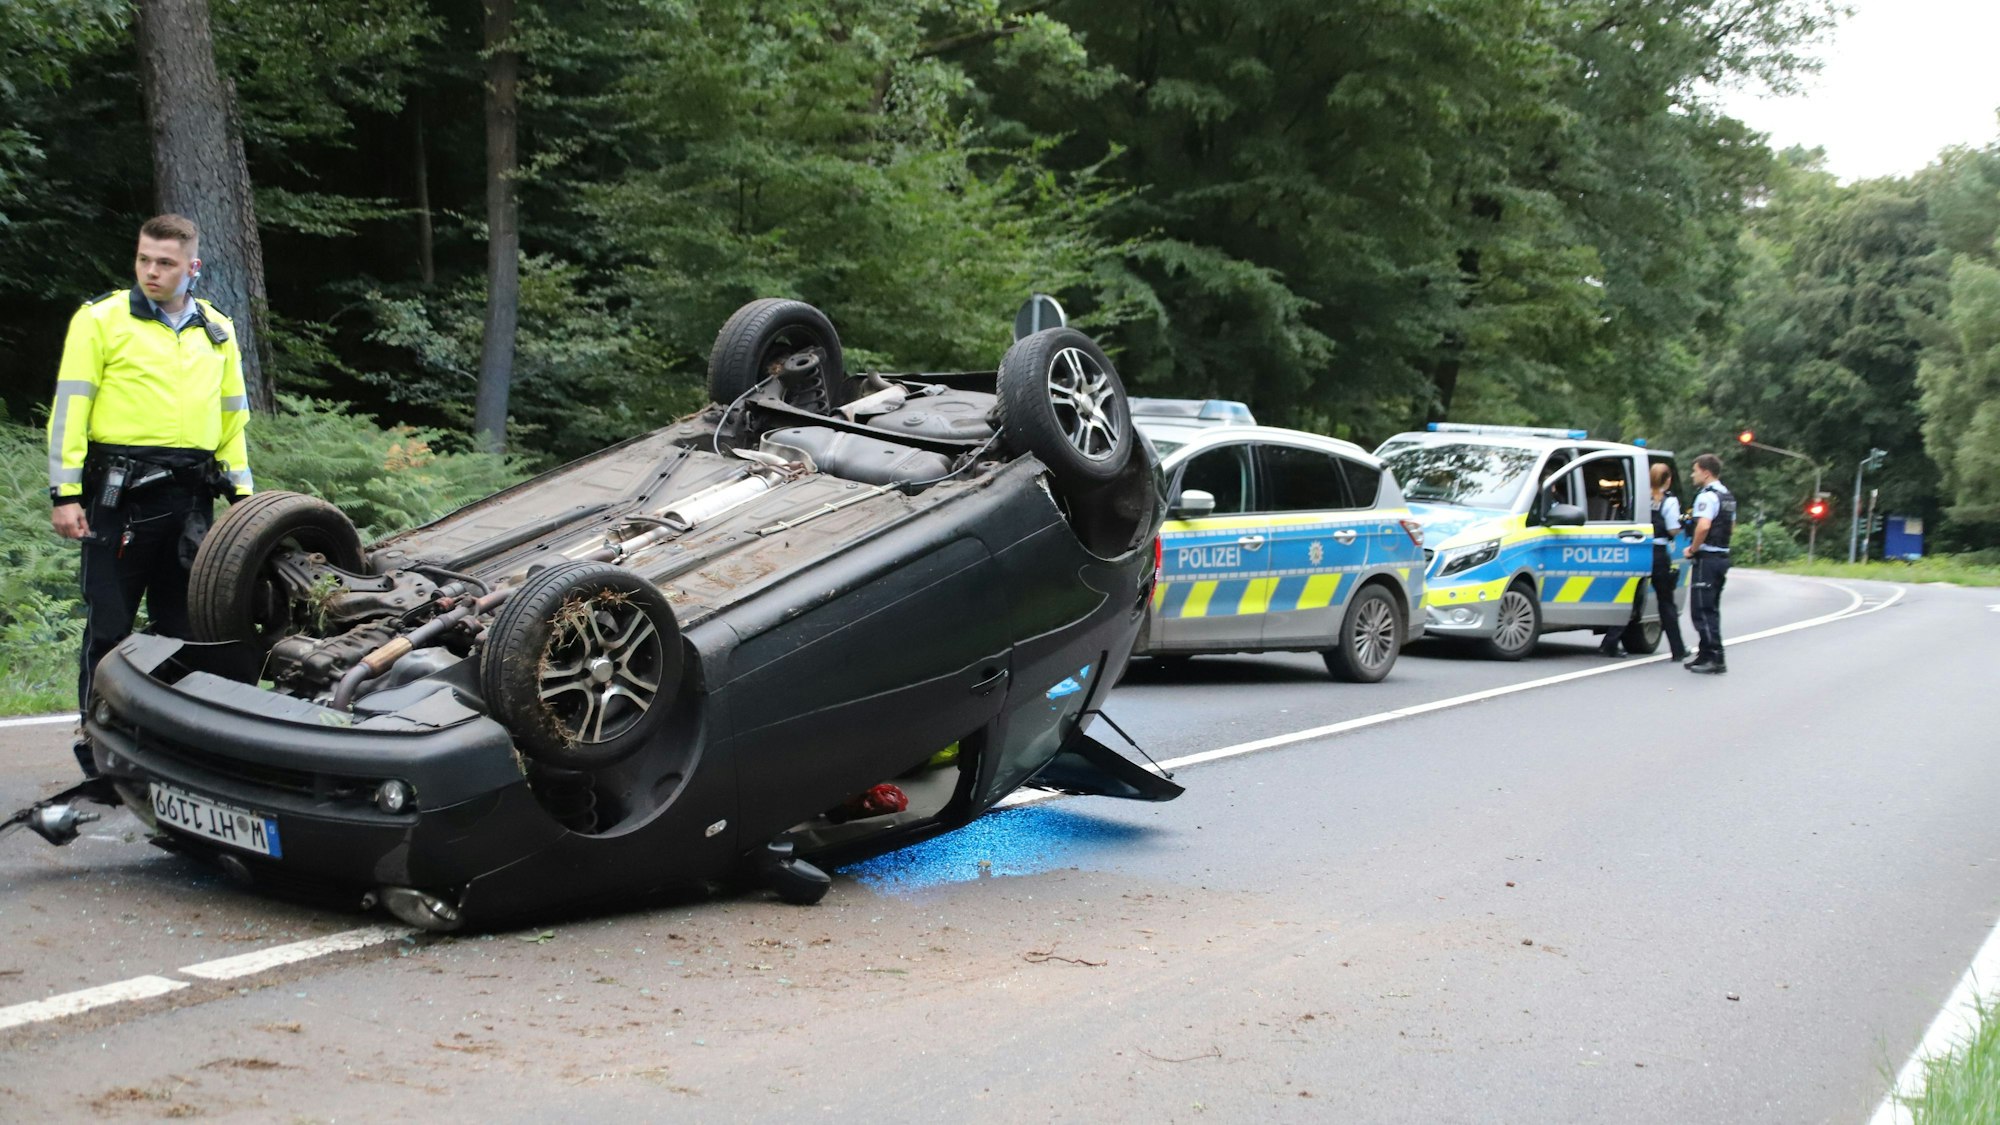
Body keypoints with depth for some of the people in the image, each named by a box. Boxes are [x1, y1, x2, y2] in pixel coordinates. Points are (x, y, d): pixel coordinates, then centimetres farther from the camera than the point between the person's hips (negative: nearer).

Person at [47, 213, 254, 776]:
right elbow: (70, 408, -4)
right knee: (109, 622, 0)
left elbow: (233, 414, 19)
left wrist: (242, 491, 14)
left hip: (191, 496, 4)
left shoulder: (216, 330, 13)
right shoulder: (101, 318, -1)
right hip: (120, 492, -4)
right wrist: (65, 493, -10)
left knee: (182, 621, 11)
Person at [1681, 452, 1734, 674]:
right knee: (1711, 609, 16)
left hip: (1707, 558, -10)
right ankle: (1706, 655, 21)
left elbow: (1704, 526, -29)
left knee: (1702, 610, -7)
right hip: (1723, 555, 10)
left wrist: (1693, 549, -17)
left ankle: (1715, 659, -10)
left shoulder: (1707, 495, -16)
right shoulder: (1728, 495, 16)